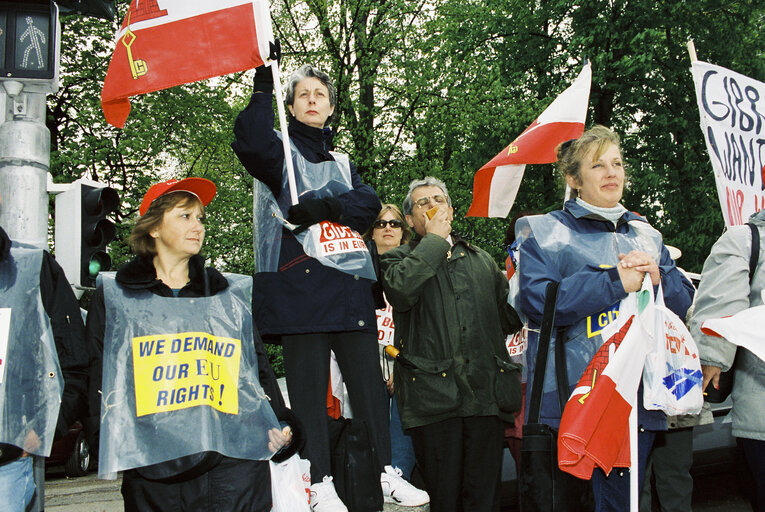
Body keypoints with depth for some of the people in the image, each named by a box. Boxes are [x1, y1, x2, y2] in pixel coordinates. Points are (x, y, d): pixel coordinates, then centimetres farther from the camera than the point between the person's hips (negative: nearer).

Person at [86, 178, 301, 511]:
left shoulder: (234, 294, 17)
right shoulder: (114, 296, 11)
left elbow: (259, 366, 17)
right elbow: (98, 378, 9)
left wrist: (282, 426, 5)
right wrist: (110, 445, -3)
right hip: (151, 467, -1)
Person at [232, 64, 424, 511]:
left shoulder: (343, 163, 24)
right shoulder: (282, 151, 11)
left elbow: (368, 201, 4)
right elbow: (252, 143, -14)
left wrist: (325, 208, -14)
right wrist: (263, 85, -16)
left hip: (348, 285, 4)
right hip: (301, 284, -4)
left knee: (368, 379, 2)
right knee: (309, 383, -4)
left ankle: (386, 472, 11)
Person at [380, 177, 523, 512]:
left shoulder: (482, 260, 25)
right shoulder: (399, 259, 12)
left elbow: (509, 317, 25)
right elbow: (401, 289, -12)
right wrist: (434, 239, -2)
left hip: (486, 392, 3)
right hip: (434, 393, -3)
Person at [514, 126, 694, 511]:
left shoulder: (645, 234, 17)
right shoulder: (543, 231, 3)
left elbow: (683, 301, 16)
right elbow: (538, 302, -13)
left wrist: (657, 278, -7)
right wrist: (616, 282, -13)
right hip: (570, 396, -4)